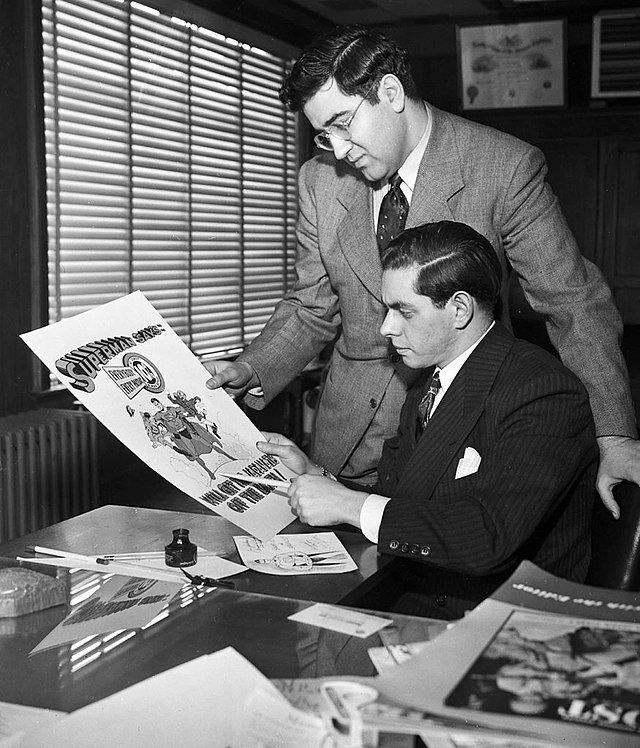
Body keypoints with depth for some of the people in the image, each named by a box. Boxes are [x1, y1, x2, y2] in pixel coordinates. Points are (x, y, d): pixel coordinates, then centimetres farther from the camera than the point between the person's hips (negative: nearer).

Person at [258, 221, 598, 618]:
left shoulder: (546, 391, -17)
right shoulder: (427, 390, 11)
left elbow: (490, 537, -28)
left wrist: (349, 504, -21)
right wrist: (314, 474, 0)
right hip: (409, 608, 7)